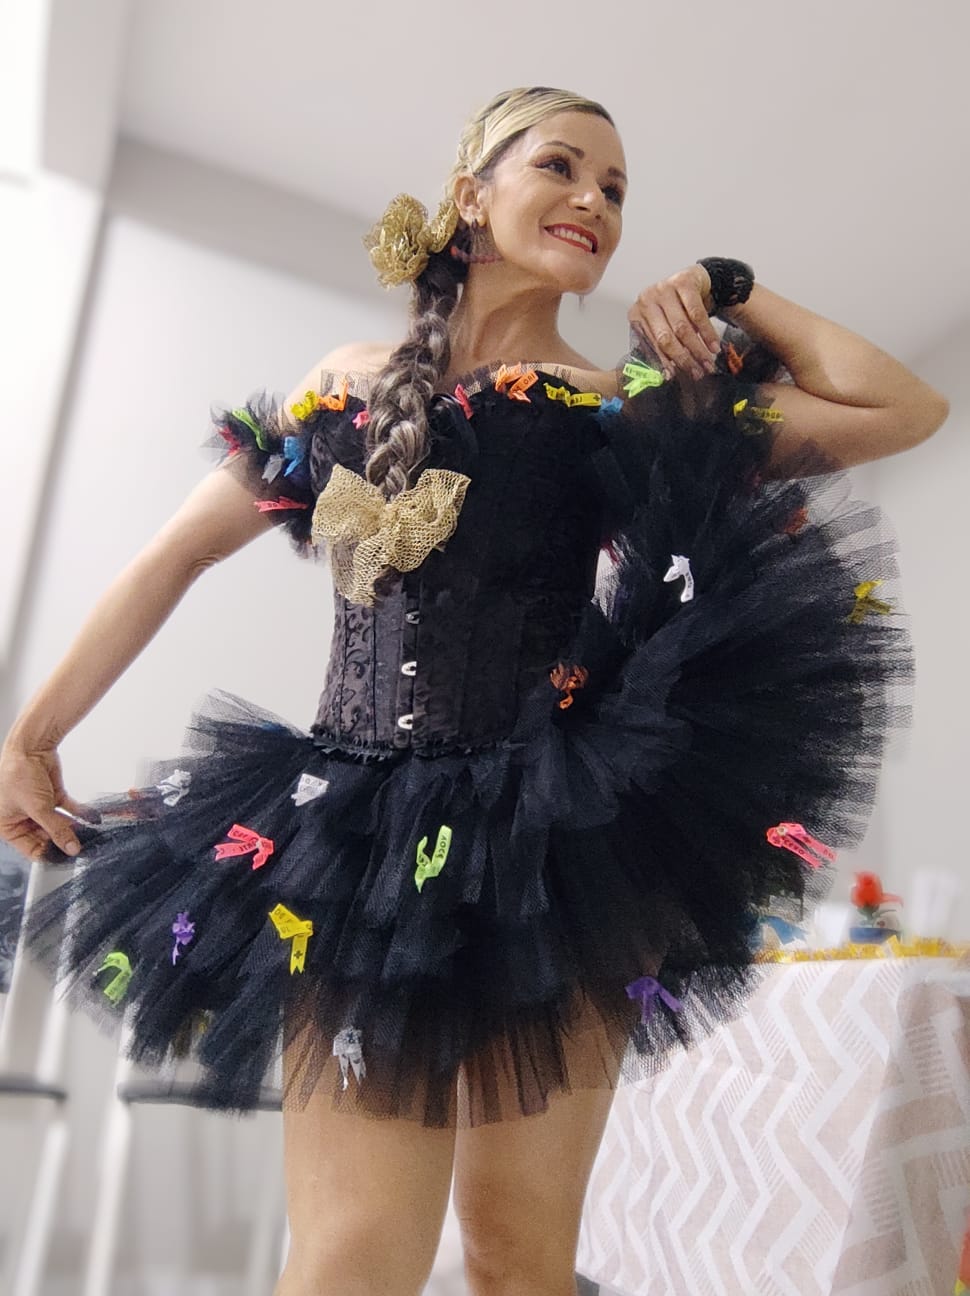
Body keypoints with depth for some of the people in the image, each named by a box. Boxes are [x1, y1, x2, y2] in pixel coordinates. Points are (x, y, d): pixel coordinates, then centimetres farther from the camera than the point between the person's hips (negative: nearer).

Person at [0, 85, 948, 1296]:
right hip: (361, 831, 1)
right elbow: (175, 558, 16)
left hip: (570, 844, 0)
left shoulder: (641, 405, 9)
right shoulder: (351, 383, 12)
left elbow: (908, 411, 9)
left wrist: (732, 291, 9)